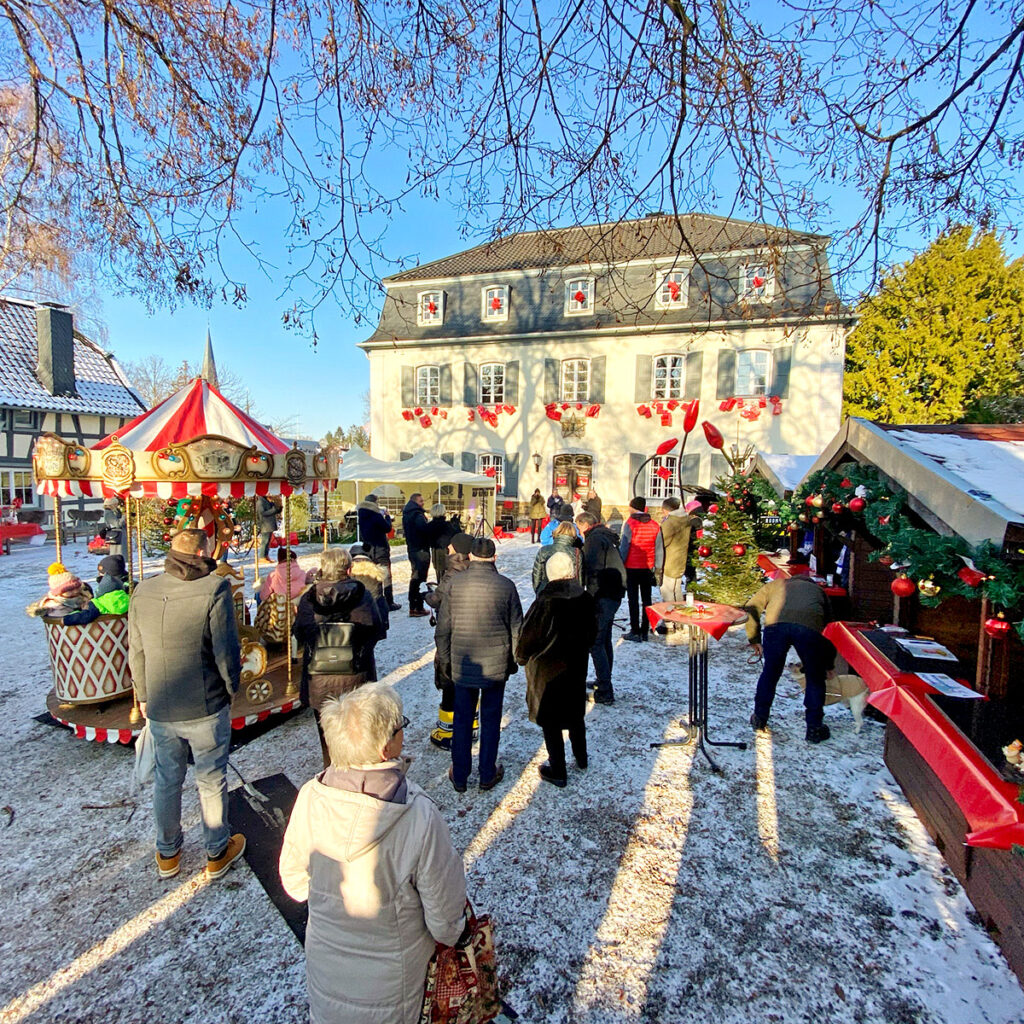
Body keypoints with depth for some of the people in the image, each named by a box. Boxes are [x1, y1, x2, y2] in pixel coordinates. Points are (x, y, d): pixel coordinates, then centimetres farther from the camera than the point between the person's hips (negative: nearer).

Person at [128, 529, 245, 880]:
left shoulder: (143, 591, -2)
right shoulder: (214, 589, -19)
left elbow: (136, 651, 6)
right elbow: (227, 651, -17)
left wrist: (143, 696, 19)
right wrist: (232, 689, 1)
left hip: (159, 709, 5)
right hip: (206, 706, -4)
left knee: (166, 781, 21)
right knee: (211, 781, 13)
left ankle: (167, 855, 40)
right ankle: (217, 854, 31)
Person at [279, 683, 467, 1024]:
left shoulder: (310, 797, -26)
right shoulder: (420, 818, -36)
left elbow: (294, 881, -7)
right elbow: (445, 918, -21)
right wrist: (450, 934, 2)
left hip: (324, 968, 3)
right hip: (390, 984, -2)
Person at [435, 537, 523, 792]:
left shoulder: (455, 584, -8)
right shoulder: (506, 585, -8)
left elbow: (442, 628, -2)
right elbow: (516, 628, -2)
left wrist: (445, 661, 10)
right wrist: (513, 661, 12)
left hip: (463, 665, 1)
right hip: (496, 665, 0)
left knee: (462, 719, 14)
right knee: (491, 719, 14)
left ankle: (459, 776, 26)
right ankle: (488, 775, 27)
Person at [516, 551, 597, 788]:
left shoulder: (545, 602, -25)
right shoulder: (586, 599, -9)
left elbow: (529, 635, -17)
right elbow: (592, 631, 5)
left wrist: (522, 657, 2)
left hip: (547, 671, -6)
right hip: (577, 667, 6)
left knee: (550, 722, 10)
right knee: (575, 714, 25)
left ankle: (557, 772, 21)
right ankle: (581, 759, 42)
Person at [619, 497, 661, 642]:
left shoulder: (630, 523, -10)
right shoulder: (654, 525, 3)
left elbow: (624, 546, -12)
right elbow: (657, 547, 5)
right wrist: (654, 567, 10)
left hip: (632, 567, -4)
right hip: (648, 567, 4)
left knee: (633, 599, 2)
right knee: (646, 599, 11)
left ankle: (635, 631, 4)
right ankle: (645, 631, 15)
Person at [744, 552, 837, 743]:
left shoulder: (776, 584, 36)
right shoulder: (818, 589, 38)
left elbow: (751, 608, 24)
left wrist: (754, 639, 28)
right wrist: (828, 664, 46)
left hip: (776, 625, 0)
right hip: (809, 627, 0)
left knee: (770, 673, 19)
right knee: (815, 679, 20)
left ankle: (760, 718, 31)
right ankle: (814, 728, 26)